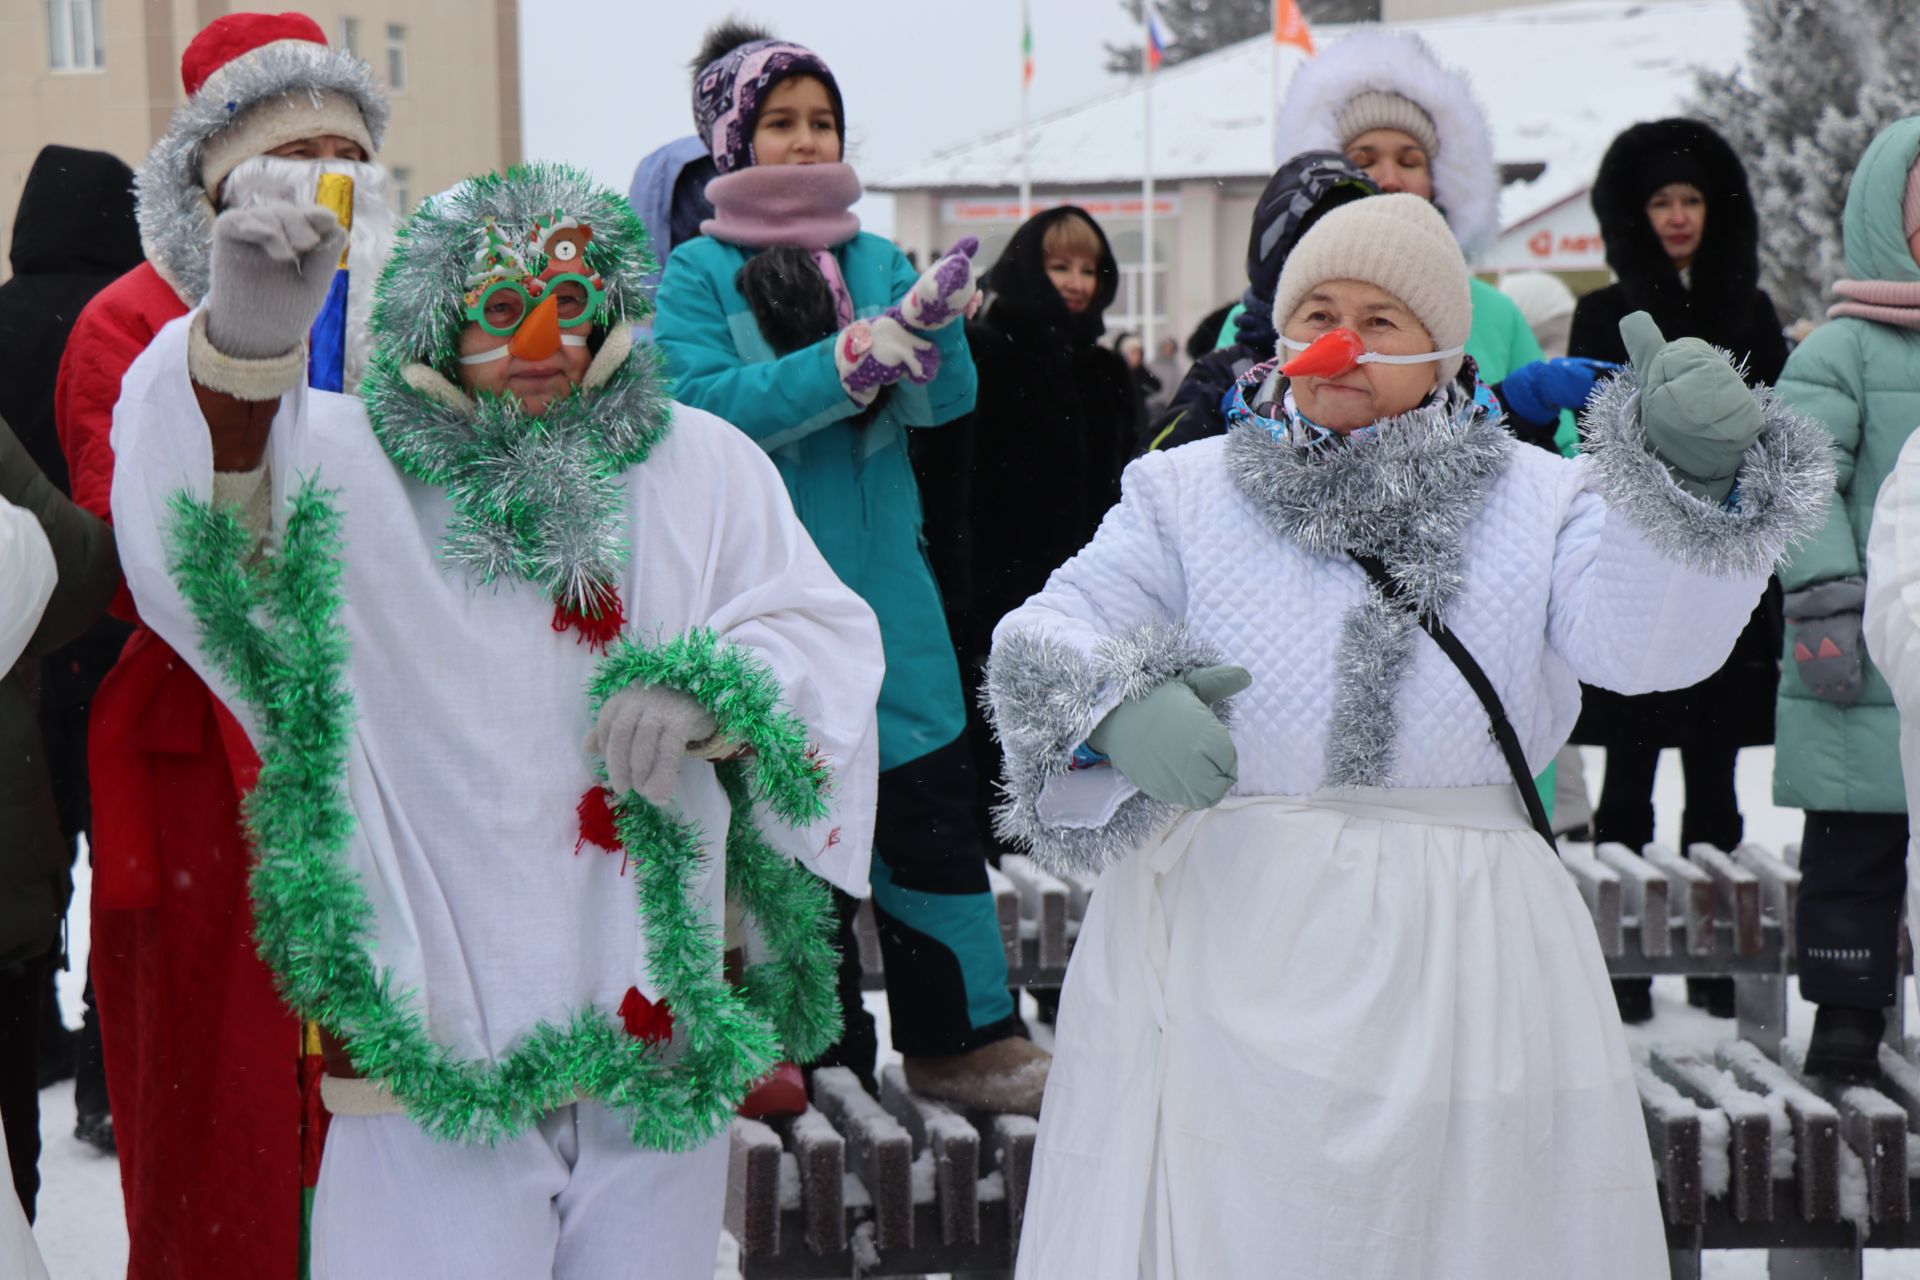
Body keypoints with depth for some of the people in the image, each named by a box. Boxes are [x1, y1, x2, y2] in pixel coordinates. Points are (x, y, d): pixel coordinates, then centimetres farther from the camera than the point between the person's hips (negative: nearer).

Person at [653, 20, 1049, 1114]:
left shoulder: (877, 261, 11)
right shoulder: (697, 273, 1)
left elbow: (948, 398, 1)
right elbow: (701, 402, -15)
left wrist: (933, 323, -20)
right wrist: (848, 362, -23)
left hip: (886, 583, 3)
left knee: (931, 801, 2)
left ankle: (962, 1035, 10)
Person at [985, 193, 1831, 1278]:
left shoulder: (1537, 499, 10)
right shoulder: (1187, 491, 12)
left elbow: (1644, 640, -8)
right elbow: (1048, 637, 2)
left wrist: (1697, 475, -26)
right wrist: (1114, 707, -21)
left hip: (1454, 958, 0)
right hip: (1227, 934, 0)